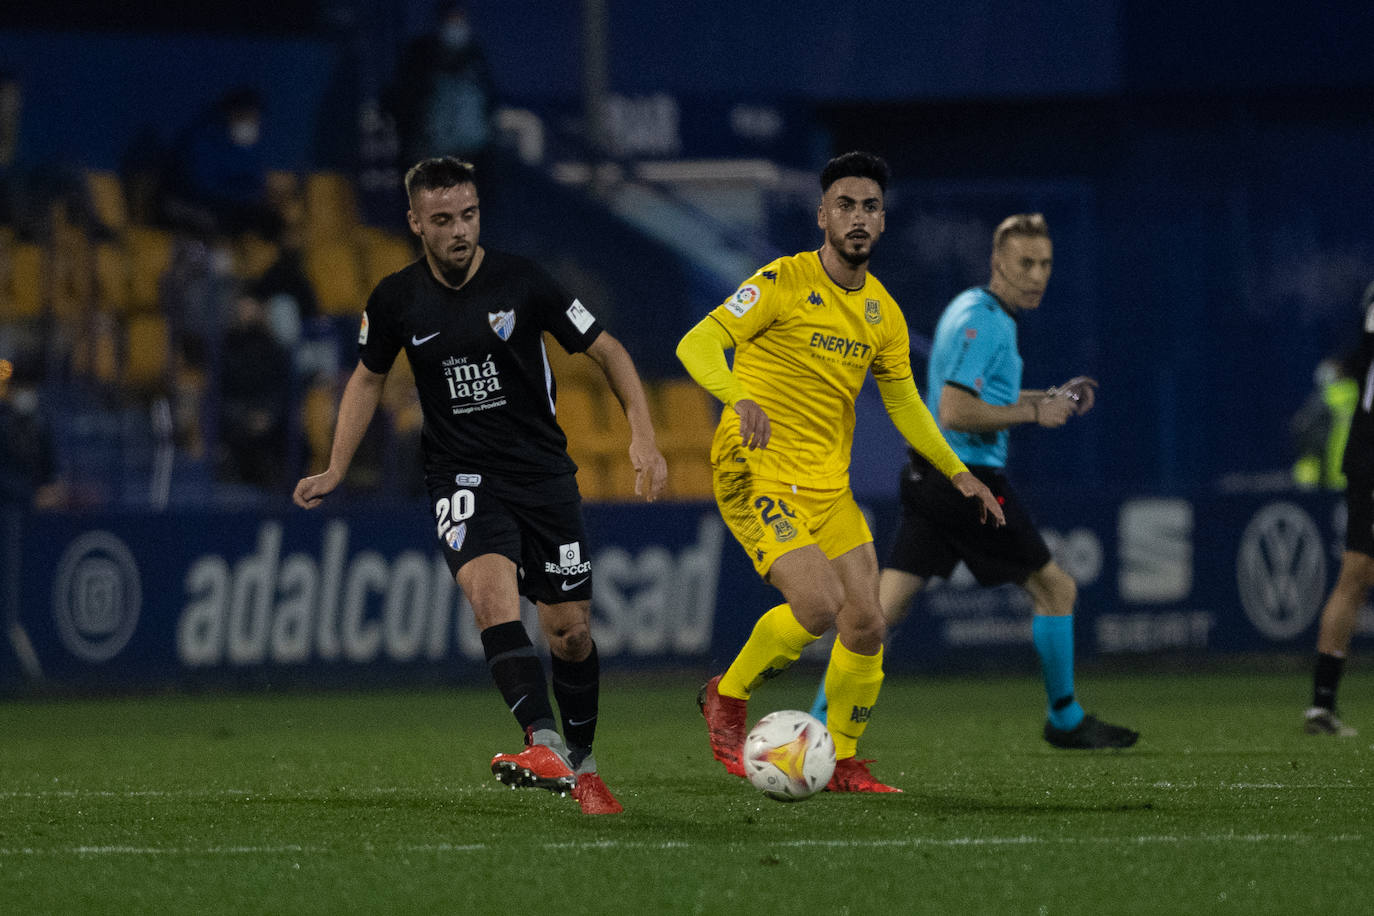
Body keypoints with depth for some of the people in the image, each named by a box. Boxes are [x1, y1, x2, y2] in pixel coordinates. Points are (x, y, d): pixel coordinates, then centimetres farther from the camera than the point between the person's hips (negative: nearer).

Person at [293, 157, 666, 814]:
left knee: (571, 631, 3)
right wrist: (334, 471, 10)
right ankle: (544, 745, -41)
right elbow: (368, 378, 16)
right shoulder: (397, 301, -2)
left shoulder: (521, 282, -8)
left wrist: (643, 438, -11)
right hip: (463, 480, -1)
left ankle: (582, 766, 27)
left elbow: (605, 351, 0)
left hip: (544, 475, 1)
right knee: (491, 588, -29)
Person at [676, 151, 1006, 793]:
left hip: (827, 484, 7)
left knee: (866, 623, 0)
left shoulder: (882, 312, 10)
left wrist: (959, 474, 19)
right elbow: (698, 343, -19)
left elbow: (904, 404, 23)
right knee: (819, 605, -22)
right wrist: (740, 397, -37)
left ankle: (843, 763, 17)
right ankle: (728, 698, 2)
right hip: (756, 470, -7)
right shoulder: (784, 282, -10)